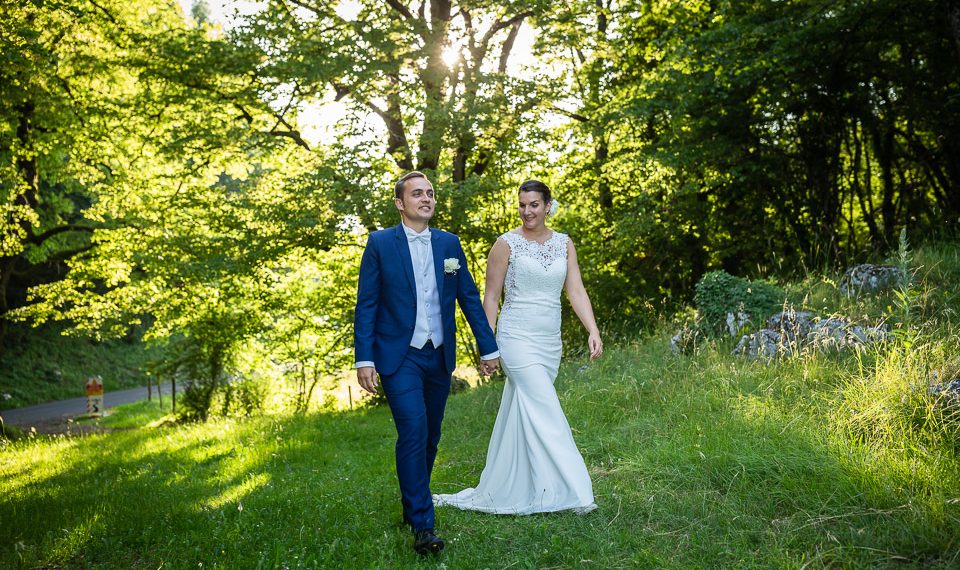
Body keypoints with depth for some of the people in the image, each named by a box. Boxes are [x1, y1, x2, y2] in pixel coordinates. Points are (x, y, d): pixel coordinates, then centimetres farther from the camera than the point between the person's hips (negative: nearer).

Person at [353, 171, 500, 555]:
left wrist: (488, 347, 8)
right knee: (413, 432, -15)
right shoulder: (380, 243, -3)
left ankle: (412, 504, 34)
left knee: (430, 437, 13)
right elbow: (366, 304, -5)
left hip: (439, 357, 4)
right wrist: (364, 359, -11)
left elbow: (469, 298, 10)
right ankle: (422, 525, -8)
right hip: (399, 357, -4)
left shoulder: (449, 243, 7)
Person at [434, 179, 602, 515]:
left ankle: (504, 492, 24)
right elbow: (491, 297, -3)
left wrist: (593, 331, -10)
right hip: (518, 339, -5)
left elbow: (576, 291, 2)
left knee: (522, 416, 12)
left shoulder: (564, 244, 8)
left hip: (550, 343, 5)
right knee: (547, 414, -11)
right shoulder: (506, 244, -5)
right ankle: (570, 491, -5)